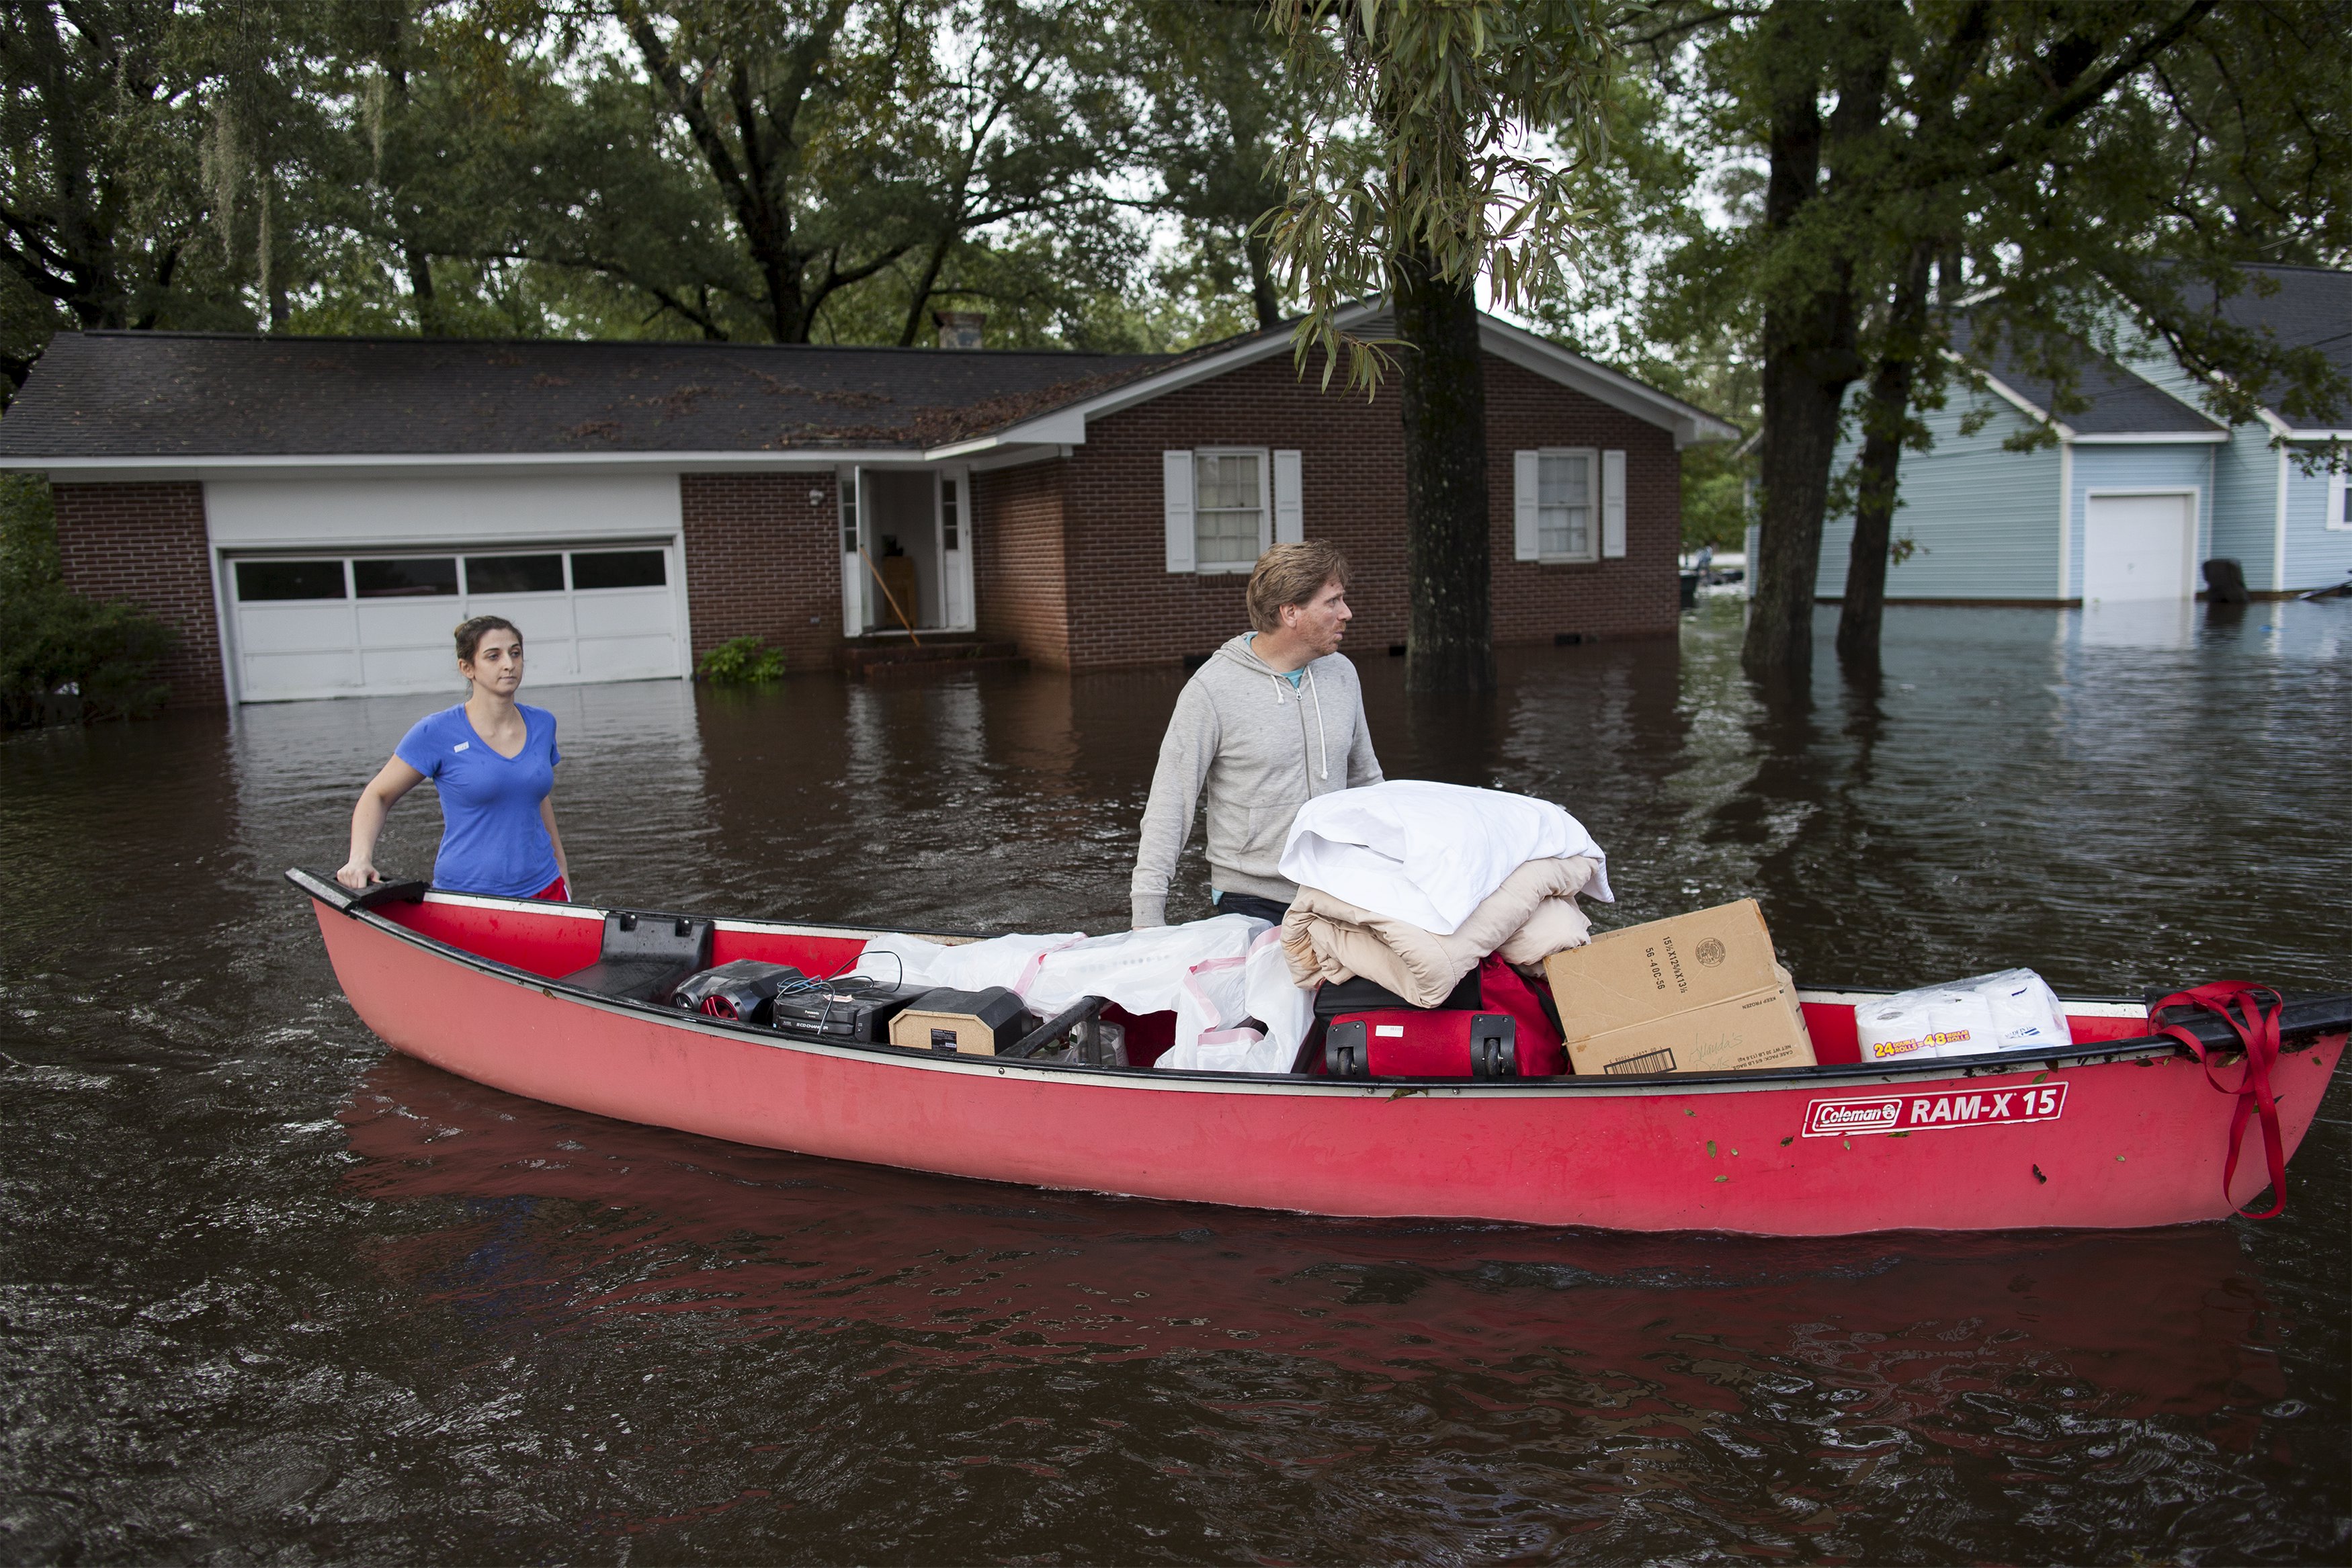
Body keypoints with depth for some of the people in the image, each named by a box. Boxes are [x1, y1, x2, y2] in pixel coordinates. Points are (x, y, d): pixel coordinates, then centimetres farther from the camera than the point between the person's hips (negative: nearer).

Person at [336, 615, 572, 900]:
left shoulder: (541, 724, 5)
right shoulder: (437, 733, -8)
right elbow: (378, 795, 0)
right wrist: (360, 859, -15)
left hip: (544, 889, 4)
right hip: (465, 895, -4)